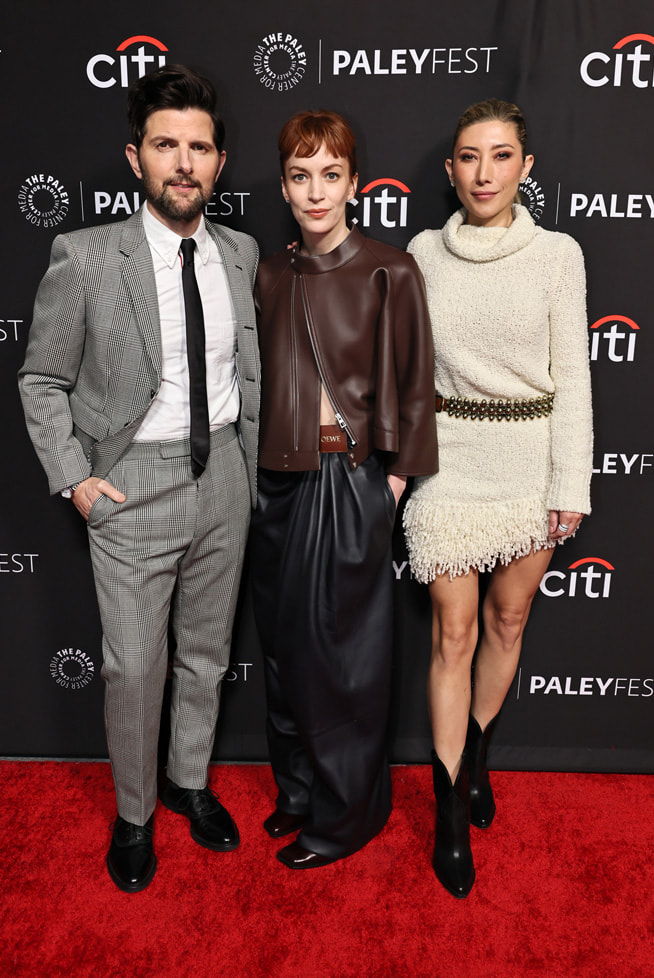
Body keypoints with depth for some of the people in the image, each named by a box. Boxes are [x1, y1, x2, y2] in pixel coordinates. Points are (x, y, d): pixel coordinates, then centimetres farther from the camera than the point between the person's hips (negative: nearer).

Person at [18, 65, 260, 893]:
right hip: (134, 485, -4)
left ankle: (191, 782, 42)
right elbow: (41, 380, -1)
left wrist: (251, 465, 11)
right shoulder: (86, 258, -11)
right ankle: (134, 814, 32)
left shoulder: (241, 255, 3)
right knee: (133, 668, 6)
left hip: (222, 476, 4)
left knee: (207, 651, 18)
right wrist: (74, 479, -8)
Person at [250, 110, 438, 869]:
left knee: (338, 648, 5)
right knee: (283, 642, 15)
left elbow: (412, 387, -6)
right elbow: (259, 379, 12)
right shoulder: (270, 275, 8)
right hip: (278, 478, 6)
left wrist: (391, 478, -7)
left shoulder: (389, 273, -7)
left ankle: (345, 813, 27)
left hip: (349, 478, -5)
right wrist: (259, 468, 8)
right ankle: (298, 788, 36)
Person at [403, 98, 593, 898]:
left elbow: (570, 375, -2)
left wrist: (570, 485, -6)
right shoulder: (424, 254, 2)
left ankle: (475, 753, 39)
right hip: (449, 459, 0)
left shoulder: (557, 254, -2)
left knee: (507, 622, 13)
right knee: (453, 634, 2)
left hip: (530, 458, 1)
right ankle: (452, 809, 18)